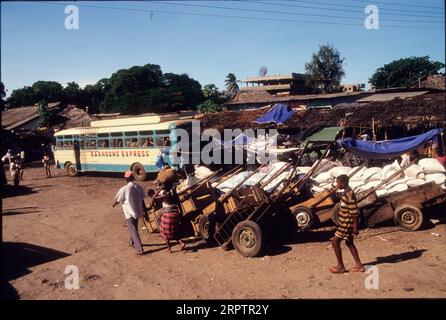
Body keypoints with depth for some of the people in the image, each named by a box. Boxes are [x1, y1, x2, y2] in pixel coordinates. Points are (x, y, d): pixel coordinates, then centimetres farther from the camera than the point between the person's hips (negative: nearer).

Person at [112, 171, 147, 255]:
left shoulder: (124, 189, -16)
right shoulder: (139, 187, -3)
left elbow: (116, 199, -5)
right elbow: (142, 200, 3)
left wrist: (113, 204, 18)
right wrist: (145, 211, 12)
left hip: (130, 213, -5)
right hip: (137, 211, 6)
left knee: (133, 231, -2)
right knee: (134, 228, 25)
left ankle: (140, 249, -7)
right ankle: (133, 242, 43)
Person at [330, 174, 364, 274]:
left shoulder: (349, 194, -22)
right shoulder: (347, 192, 9)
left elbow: (354, 211, -23)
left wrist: (355, 227, -21)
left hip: (347, 223, -10)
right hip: (346, 222, 10)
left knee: (335, 242, -3)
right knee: (349, 243, 18)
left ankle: (340, 266, 7)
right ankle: (359, 265, 25)